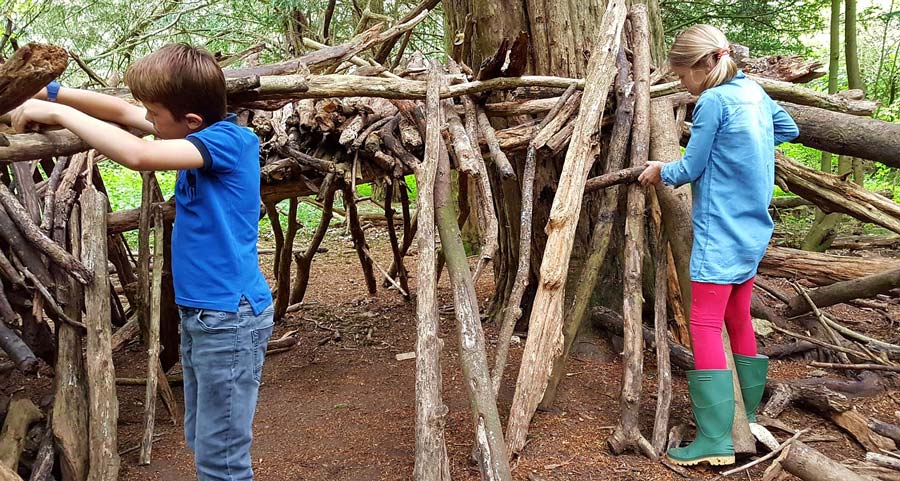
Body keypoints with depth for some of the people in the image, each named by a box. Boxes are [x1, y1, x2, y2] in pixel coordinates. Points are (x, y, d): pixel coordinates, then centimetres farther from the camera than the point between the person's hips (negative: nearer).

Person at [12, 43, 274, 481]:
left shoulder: (230, 139, -19)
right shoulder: (201, 132, 8)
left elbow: (137, 154, -31)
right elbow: (123, 112, 17)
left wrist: (57, 113, -19)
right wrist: (49, 92, 8)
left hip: (230, 317, -9)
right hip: (198, 313, 9)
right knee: (202, 444, 19)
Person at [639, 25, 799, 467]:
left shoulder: (713, 102, -14)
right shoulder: (754, 91, 10)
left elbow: (688, 170, -10)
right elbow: (788, 129, 28)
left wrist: (660, 171, 8)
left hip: (720, 233, -9)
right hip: (752, 231, 9)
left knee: (705, 326, -9)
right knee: (739, 318, 17)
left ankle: (715, 439, -12)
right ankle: (748, 420, 27)